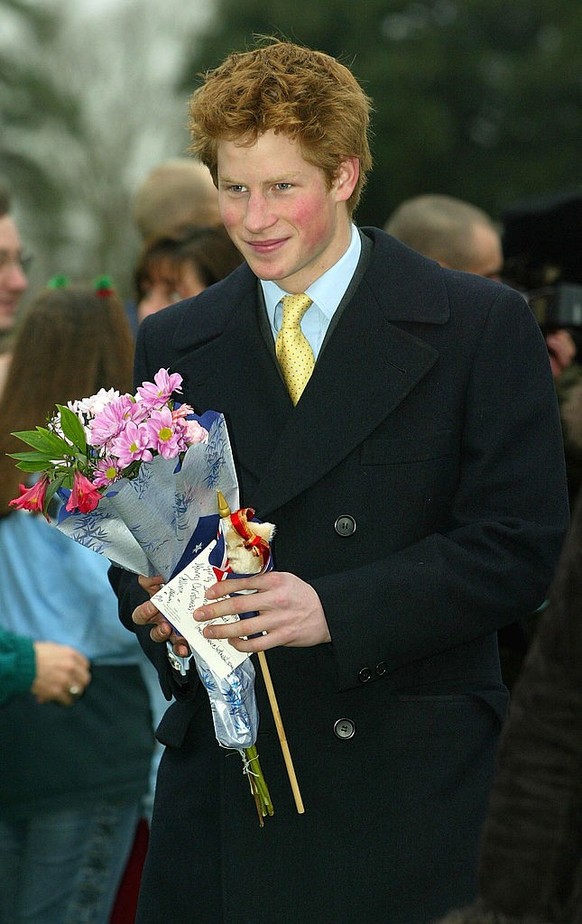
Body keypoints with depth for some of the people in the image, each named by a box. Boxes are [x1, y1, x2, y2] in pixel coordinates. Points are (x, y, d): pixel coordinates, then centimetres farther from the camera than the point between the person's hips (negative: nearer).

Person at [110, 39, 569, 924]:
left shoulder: (483, 327, -1)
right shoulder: (171, 346, 12)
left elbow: (520, 545, -7)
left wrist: (334, 609, -19)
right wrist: (162, 615, -9)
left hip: (410, 777, -3)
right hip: (221, 776, 3)